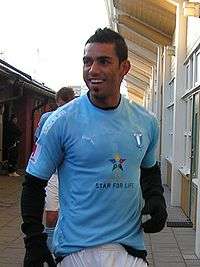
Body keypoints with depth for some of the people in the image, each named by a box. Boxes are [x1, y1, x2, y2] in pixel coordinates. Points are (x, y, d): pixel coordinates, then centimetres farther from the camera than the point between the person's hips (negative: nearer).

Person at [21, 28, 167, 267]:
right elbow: (34, 183, -4)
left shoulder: (147, 122, 2)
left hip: (131, 246, 4)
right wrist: (34, 241, -9)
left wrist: (156, 200, 1)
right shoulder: (61, 121, -11)